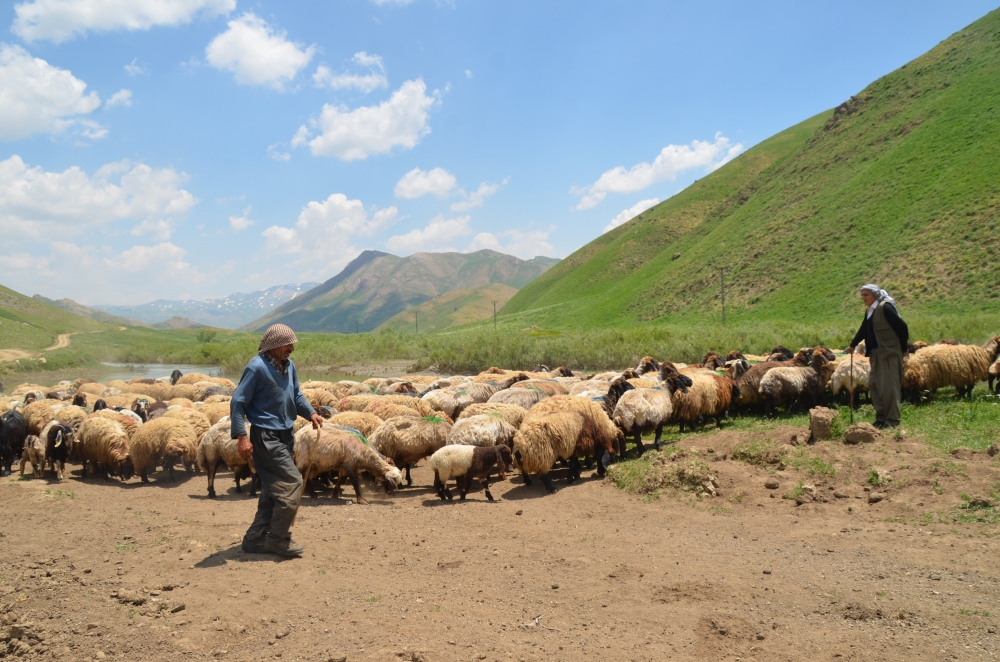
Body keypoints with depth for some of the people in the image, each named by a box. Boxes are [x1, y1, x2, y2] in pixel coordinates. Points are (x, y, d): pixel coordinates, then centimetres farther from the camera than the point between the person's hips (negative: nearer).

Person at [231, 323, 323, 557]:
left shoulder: (288, 365, 9)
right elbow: (238, 402, -15)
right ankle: (278, 539, 2)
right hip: (266, 436, -9)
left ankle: (255, 539, 23)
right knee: (292, 483, -10)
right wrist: (241, 436, -21)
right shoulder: (257, 367, -15)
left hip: (285, 435, 9)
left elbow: (296, 395, 18)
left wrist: (311, 412, 0)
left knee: (273, 490, 13)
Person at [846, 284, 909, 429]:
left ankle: (892, 419, 0)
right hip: (876, 354, 9)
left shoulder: (885, 308, -14)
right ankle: (881, 417, 18)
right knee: (874, 384, 11)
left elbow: (902, 327, -15)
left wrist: (903, 349, -8)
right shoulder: (869, 311, 13)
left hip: (889, 353, -9)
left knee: (889, 385, -6)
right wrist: (853, 345, 27)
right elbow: (863, 330, 24)